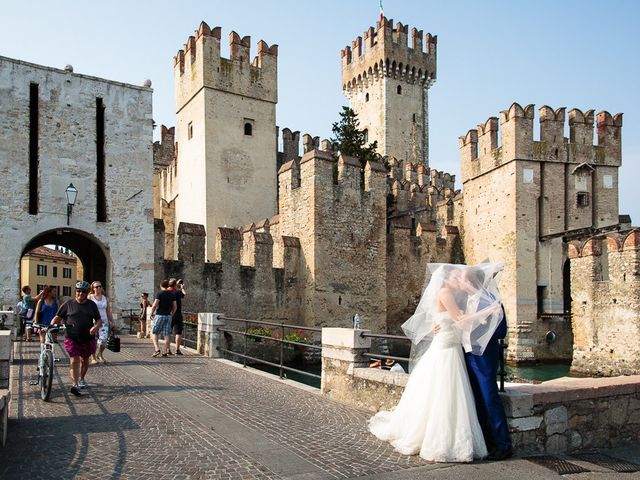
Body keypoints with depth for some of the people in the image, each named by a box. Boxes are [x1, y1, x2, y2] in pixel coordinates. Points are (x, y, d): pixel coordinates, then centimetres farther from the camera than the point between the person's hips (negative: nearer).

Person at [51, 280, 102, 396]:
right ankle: (75, 384, -16)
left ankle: (81, 379, 38)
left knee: (84, 360, 17)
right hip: (72, 338, -3)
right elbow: (58, 317, 3)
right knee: (74, 361, -14)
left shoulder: (91, 305, 7)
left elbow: (99, 320, 8)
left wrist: (96, 327, -13)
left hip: (87, 339, 3)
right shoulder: (68, 304, 2)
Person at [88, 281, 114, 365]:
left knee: (104, 339, -10)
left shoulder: (105, 298, 14)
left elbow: (108, 311, 17)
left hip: (104, 321, 3)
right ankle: (93, 358, 13)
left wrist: (111, 321, 15)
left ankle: (99, 355, 14)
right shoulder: (90, 297, 3)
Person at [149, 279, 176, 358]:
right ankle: (165, 351, 5)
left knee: (154, 332, 4)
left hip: (159, 315, -4)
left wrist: (152, 313, 0)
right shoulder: (172, 294, 8)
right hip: (168, 316, 5)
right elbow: (174, 307, 7)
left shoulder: (159, 293, -7)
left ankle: (157, 349, -11)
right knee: (167, 334, 6)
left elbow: (155, 305, -14)